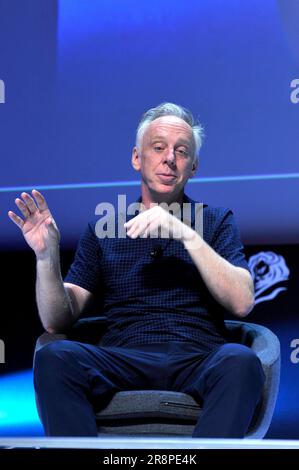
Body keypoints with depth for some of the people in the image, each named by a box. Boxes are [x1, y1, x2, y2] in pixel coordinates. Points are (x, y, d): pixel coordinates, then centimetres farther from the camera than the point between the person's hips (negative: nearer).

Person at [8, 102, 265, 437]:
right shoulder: (103, 229, 18)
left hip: (199, 358, -1)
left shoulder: (216, 221, 17)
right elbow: (57, 321, 12)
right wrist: (47, 257, -7)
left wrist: (187, 235, -10)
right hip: (125, 357, 1)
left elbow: (242, 303, 0)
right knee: (53, 357, -30)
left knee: (240, 360, -35)